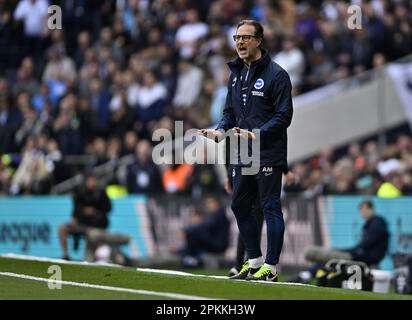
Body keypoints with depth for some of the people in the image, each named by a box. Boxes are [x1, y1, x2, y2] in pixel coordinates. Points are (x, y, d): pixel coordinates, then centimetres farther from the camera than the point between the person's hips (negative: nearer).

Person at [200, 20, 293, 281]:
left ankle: (270, 267, -1)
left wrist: (255, 135, -24)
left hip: (268, 154, -8)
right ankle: (255, 261, 24)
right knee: (240, 205, 13)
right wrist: (220, 131, 0)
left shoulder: (276, 74, -10)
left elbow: (284, 116, -14)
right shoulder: (236, 74, 14)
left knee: (271, 208, -5)